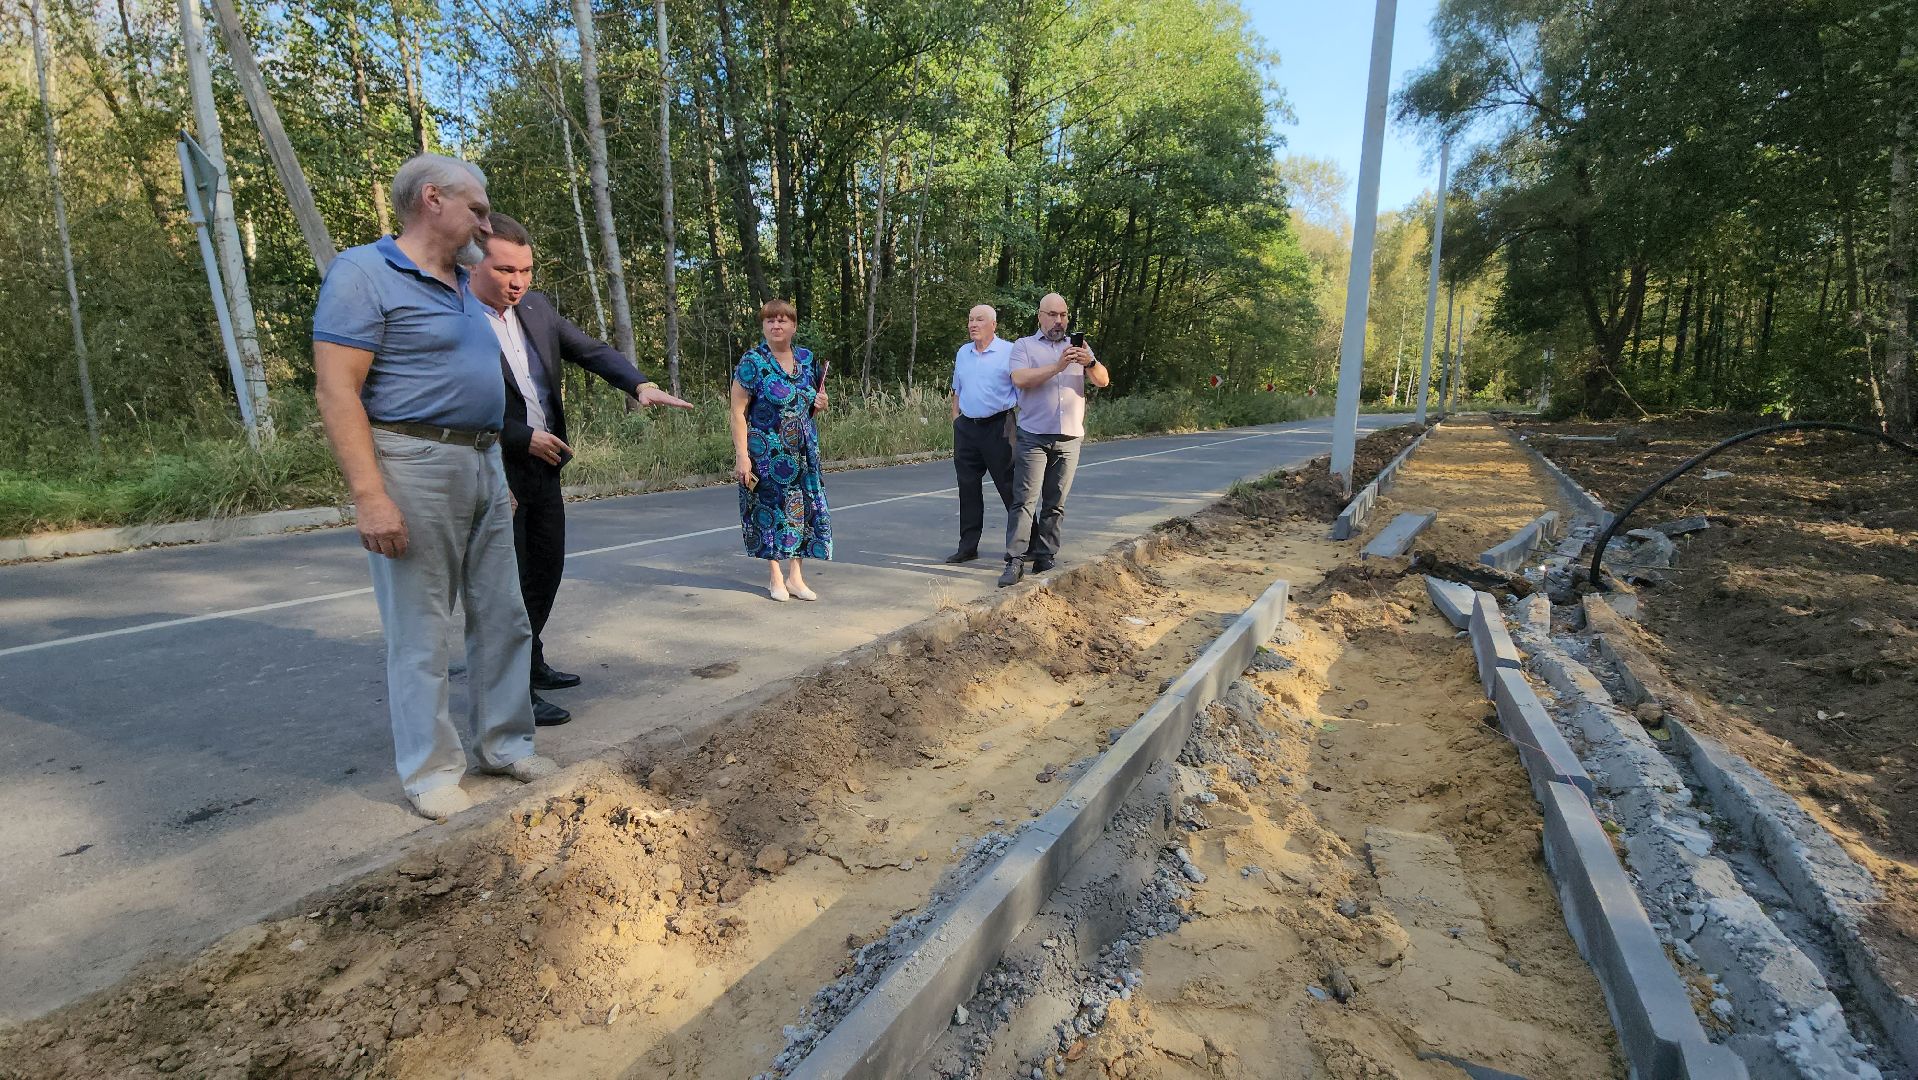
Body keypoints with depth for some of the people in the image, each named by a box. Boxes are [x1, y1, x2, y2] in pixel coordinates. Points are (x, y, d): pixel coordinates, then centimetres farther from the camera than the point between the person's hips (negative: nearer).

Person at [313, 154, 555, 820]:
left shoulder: (464, 285, 17)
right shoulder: (364, 273, -8)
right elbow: (336, 390, -15)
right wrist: (369, 496, -23)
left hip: (484, 465, 8)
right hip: (414, 467, -8)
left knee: (503, 616, 10)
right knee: (419, 629, 0)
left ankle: (504, 743, 23)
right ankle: (430, 771, 13)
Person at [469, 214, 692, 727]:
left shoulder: (537, 306, 6)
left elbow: (592, 351, 4)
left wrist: (640, 384, -14)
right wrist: (523, 438, -17)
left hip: (543, 467, 8)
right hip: (495, 474, -7)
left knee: (547, 569, 18)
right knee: (508, 584, 1)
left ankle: (530, 664, 37)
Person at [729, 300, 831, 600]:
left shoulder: (807, 359, 7)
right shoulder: (752, 361, -9)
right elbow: (738, 412, -12)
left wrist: (819, 404, -2)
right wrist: (742, 455, -18)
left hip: (803, 450, 5)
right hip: (766, 453, -5)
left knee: (803, 505, 5)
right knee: (771, 508, 2)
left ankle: (795, 576, 16)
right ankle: (776, 579, 14)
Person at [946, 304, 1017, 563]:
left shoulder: (1009, 352, -4)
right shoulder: (963, 353, 13)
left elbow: (1022, 392, -5)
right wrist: (955, 423, 13)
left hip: (998, 427, -5)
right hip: (966, 428, 6)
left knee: (1009, 488, -3)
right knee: (968, 488, 8)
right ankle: (968, 546, 16)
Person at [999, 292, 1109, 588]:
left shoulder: (1078, 346, 16)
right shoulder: (1024, 345, 8)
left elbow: (1103, 381, 5)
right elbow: (1020, 379, -11)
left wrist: (1091, 362, -16)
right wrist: (1057, 366, -20)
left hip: (1069, 438, 3)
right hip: (1033, 437, -3)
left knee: (1055, 504, 5)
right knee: (1025, 500, -9)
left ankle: (1045, 558, 11)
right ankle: (1015, 561, -9)